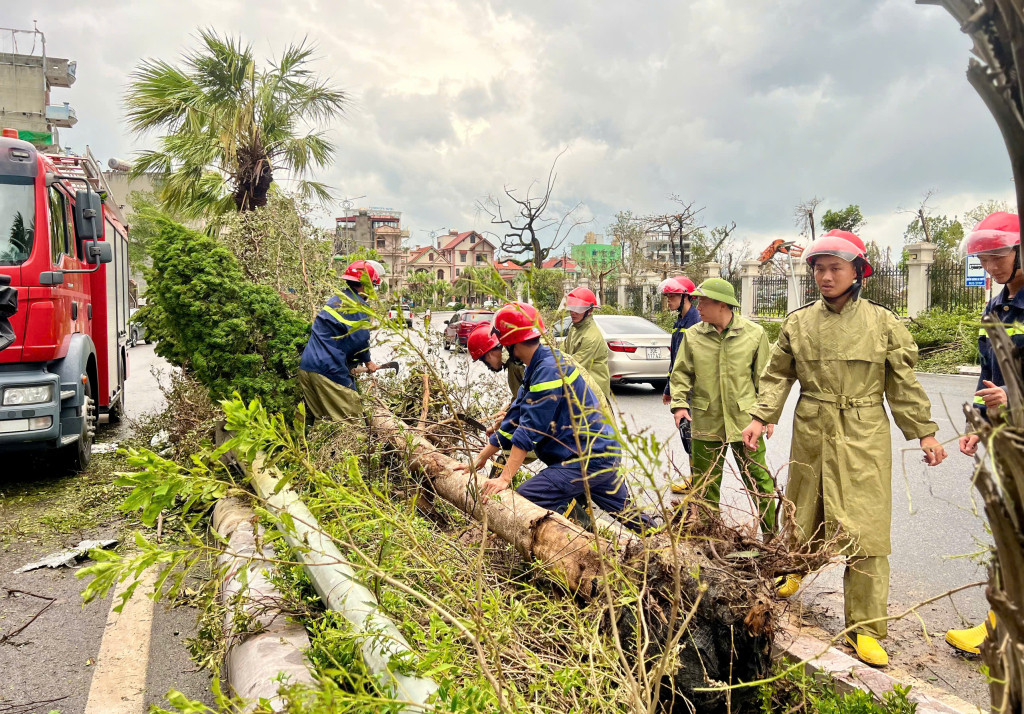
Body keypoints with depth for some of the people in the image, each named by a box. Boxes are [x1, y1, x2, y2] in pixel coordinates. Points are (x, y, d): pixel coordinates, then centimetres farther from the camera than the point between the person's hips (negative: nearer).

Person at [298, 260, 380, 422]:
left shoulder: (337, 299, 20)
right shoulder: (357, 306, -9)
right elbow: (360, 340, -14)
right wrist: (368, 362, 6)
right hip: (329, 370, -9)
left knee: (321, 418, 14)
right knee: (353, 419, -4)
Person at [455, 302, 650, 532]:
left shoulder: (550, 369, -19)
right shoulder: (537, 368, 12)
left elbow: (530, 430, -24)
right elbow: (514, 420, 12)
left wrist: (505, 478, -24)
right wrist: (479, 460, 9)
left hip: (590, 459, -10)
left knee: (524, 499, -19)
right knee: (629, 515, 22)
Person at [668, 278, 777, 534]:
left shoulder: (754, 333, -1)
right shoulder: (692, 336, 1)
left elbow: (764, 377, 4)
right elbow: (681, 374, 7)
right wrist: (679, 403, -7)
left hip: (745, 420, -1)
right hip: (706, 422, 2)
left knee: (759, 480, 6)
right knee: (705, 483, 11)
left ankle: (772, 535, 21)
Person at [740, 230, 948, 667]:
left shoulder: (882, 322, 0)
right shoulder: (798, 322, 3)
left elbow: (903, 382, 4)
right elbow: (778, 375, 6)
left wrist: (924, 432, 3)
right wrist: (760, 417, -5)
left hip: (864, 437, -2)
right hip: (811, 433, 2)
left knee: (864, 531, -4)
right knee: (804, 516, 15)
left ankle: (864, 628, 7)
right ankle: (795, 570, 46)